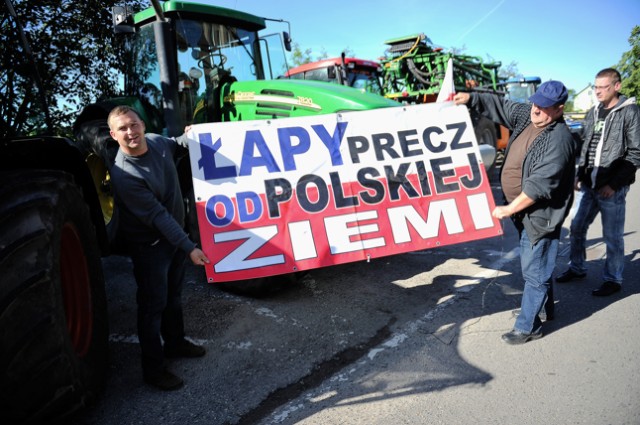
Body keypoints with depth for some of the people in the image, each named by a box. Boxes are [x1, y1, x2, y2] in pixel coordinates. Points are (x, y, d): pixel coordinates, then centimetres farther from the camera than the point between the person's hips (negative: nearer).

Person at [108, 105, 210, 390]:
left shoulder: (156, 141, -7)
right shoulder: (124, 175, -29)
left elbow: (176, 146, 20)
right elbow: (157, 216, -29)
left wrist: (190, 136, 1)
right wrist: (189, 247, -28)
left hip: (174, 235, 8)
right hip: (149, 244, -7)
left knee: (173, 295, 23)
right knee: (153, 304, 4)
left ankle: (175, 343, 44)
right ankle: (153, 369, 20)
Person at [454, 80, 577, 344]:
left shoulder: (558, 140, -24)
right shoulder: (526, 115, 1)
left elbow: (540, 185, -26)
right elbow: (499, 106, 14)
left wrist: (509, 209, -22)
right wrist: (470, 99, 0)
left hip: (540, 216, -9)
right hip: (524, 211, 9)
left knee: (534, 271, 0)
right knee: (536, 266, 24)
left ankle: (527, 327, 12)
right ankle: (546, 307, 43)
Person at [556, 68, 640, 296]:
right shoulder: (593, 112, 10)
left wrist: (614, 184, -14)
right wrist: (580, 175, 7)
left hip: (612, 188, -6)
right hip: (589, 184, 6)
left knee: (612, 237, 4)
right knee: (577, 227, 13)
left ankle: (613, 279, 19)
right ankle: (577, 268, 31)